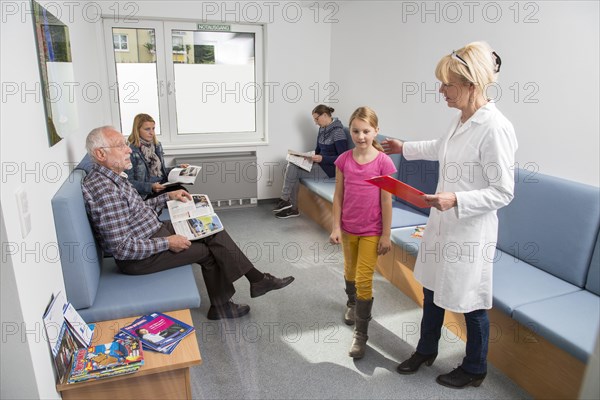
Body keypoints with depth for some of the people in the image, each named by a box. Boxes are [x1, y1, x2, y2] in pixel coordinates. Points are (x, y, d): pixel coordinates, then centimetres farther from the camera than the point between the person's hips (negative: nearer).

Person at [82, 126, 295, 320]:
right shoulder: (103, 189, -27)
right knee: (208, 251, -4)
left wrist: (168, 196, 9)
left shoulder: (113, 177, 5)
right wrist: (167, 243, -22)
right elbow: (121, 248, -28)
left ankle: (256, 279, 7)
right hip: (139, 258, -9)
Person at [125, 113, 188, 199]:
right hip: (145, 193, -6)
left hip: (163, 185, 6)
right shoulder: (131, 151, -7)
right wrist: (150, 187, -23)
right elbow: (129, 182, -9)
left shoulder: (157, 145, 15)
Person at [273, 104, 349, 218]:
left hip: (329, 168, -8)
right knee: (291, 165, -12)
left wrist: (322, 158, -24)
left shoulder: (338, 131, -15)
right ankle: (292, 208, -8)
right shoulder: (322, 129, 10)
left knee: (292, 170, -18)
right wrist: (310, 157, 1)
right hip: (320, 163, 9)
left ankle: (284, 200, 2)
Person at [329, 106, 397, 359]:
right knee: (350, 272, 22)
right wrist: (336, 227, -2)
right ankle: (352, 304, 52)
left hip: (372, 231, -3)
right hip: (348, 228, 3)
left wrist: (386, 235, -7)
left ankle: (361, 333, 15)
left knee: (364, 280, 0)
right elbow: (338, 196, 0)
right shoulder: (344, 160, -5)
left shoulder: (383, 162, -13)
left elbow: (386, 201, -10)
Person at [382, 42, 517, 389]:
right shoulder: (461, 120, 2)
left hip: (471, 230, -8)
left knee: (471, 301, 12)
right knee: (433, 288, 21)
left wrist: (456, 199, -29)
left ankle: (475, 370, 38)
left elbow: (503, 193, -19)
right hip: (443, 221, 8)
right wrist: (404, 148, 32)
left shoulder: (495, 128, -23)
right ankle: (426, 350, 44)